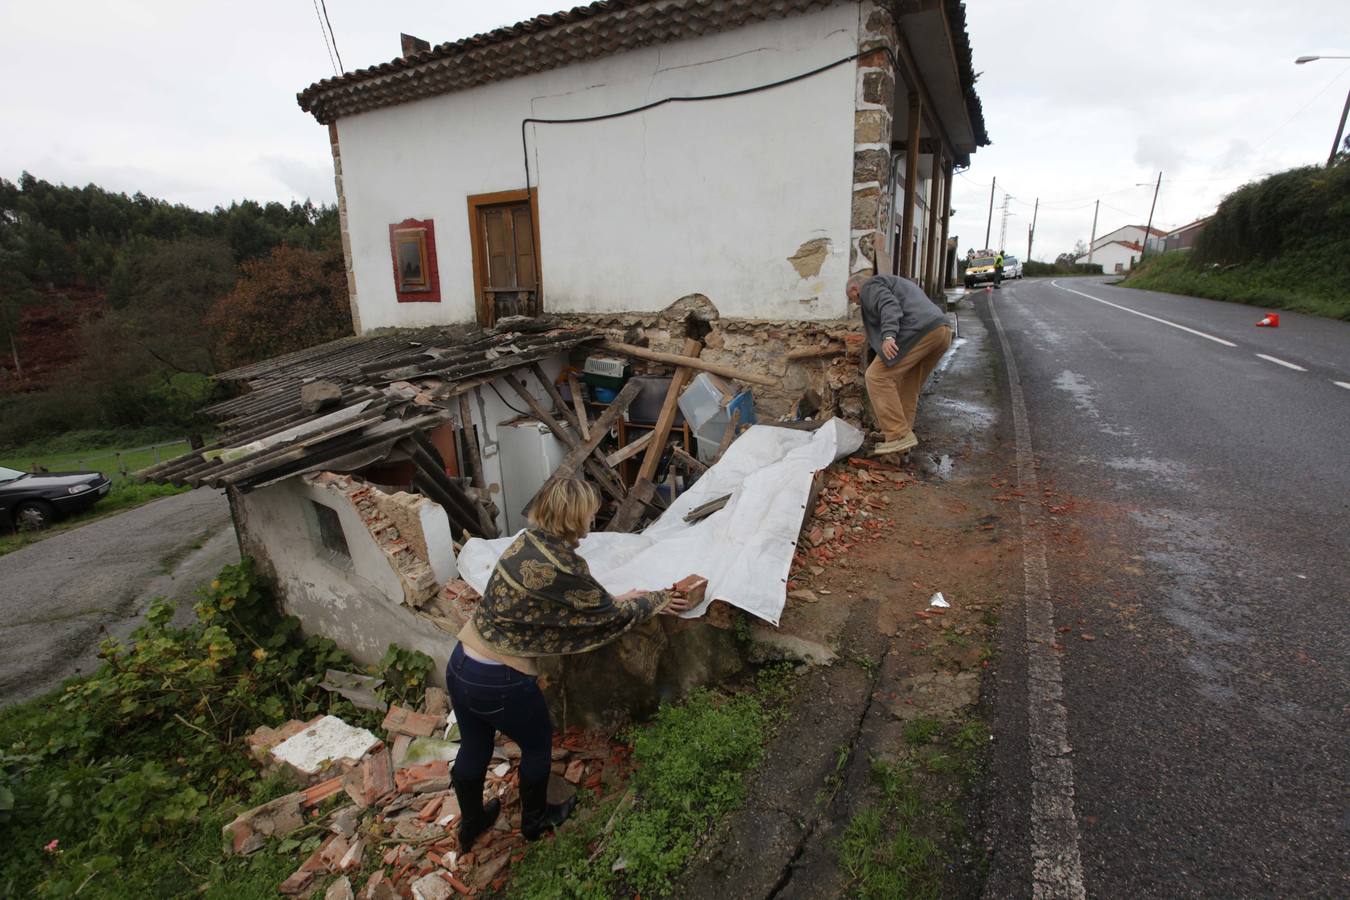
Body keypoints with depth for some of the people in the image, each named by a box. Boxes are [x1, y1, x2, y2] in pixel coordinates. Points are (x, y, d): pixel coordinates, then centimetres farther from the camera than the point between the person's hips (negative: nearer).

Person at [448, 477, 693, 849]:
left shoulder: (527, 540, -2)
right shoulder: (563, 568, -25)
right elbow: (610, 616, -9)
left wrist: (616, 600, 15)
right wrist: (656, 601, 7)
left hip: (461, 664, 7)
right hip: (500, 682, -7)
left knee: (473, 750, 28)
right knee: (537, 746, 22)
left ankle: (471, 824, 53)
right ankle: (535, 820, 47)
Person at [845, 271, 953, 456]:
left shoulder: (869, 287, 8)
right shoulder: (894, 283, 37)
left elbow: (888, 306, -13)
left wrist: (888, 336, -28)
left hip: (920, 331, -9)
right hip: (942, 330, 10)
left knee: (878, 377, -7)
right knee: (908, 384, 19)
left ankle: (900, 436, -10)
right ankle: (903, 431, 22)